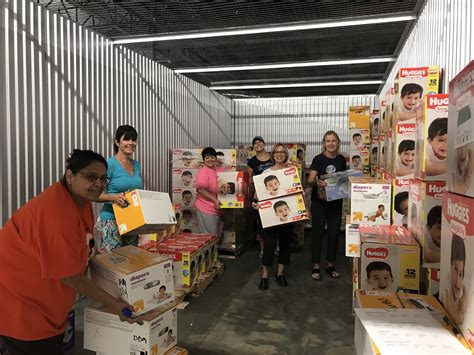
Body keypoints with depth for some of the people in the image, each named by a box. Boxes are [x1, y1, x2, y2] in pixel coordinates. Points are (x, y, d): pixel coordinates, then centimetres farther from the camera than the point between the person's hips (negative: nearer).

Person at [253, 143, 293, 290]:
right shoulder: (266, 172, 2)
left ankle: (280, 273, 28)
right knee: (269, 243, -6)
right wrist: (257, 204, -17)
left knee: (285, 242, 10)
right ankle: (264, 274, 11)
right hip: (270, 212, -2)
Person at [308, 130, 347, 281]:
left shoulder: (342, 160, 6)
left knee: (334, 232, 9)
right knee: (318, 232, 2)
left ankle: (330, 265, 24)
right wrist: (317, 182, -34)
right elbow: (310, 180, -13)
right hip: (319, 201, -4)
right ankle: (316, 266, 13)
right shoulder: (318, 159, -7)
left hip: (336, 201, 4)